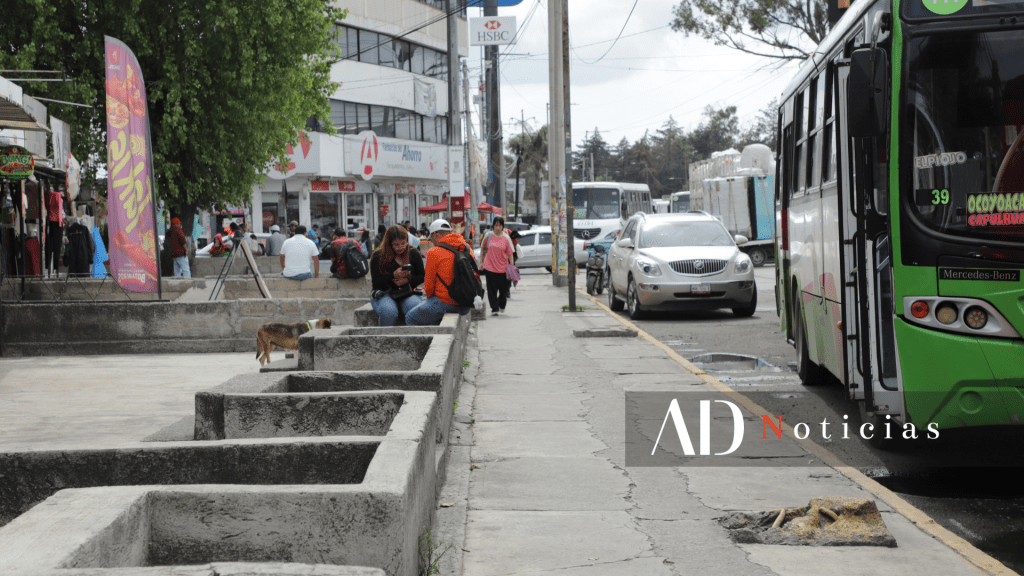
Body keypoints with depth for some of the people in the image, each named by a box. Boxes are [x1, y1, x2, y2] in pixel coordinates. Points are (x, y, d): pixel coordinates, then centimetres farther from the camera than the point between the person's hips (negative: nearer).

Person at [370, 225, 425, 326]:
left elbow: (422, 277, 11)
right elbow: (375, 283, -4)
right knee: (388, 312, -36)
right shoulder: (378, 256, 1)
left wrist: (408, 280, -10)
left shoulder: (413, 253, 8)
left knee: (415, 309, -34)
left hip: (408, 293, 2)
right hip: (384, 294, -2)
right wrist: (393, 275, -20)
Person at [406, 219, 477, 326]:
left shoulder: (434, 252, -11)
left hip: (446, 302, -7)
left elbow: (429, 284, -5)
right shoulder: (468, 249, 8)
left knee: (410, 318, 9)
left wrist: (429, 297, 17)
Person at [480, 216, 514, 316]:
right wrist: (481, 262, 11)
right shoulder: (488, 236, 0)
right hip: (489, 267, 0)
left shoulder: (506, 238, -1)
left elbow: (510, 253, 2)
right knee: (492, 289, -1)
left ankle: (501, 305, 33)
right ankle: (494, 308, 7)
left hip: (502, 267, 0)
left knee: (503, 289, 8)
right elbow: (482, 248, 12)